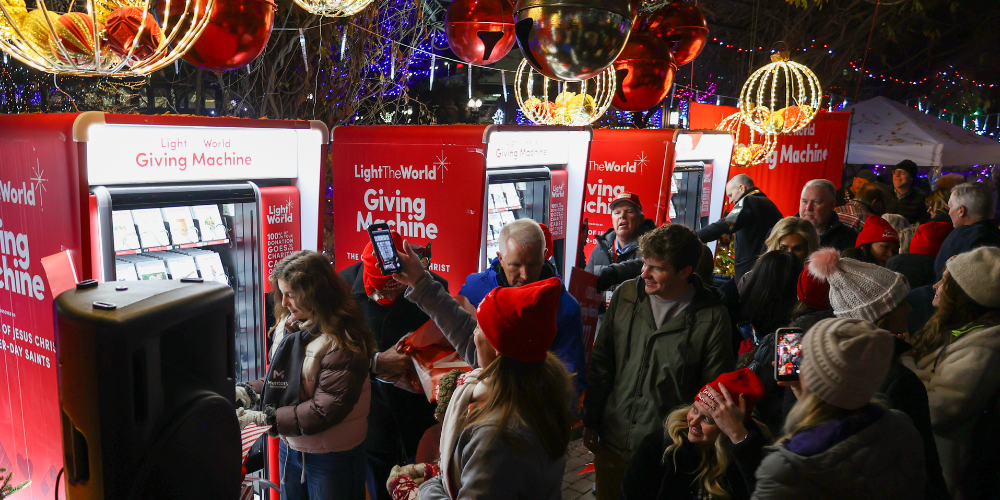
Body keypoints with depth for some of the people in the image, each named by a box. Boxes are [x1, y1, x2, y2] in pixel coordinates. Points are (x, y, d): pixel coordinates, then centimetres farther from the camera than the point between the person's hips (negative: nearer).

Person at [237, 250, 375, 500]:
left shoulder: (342, 341, -24)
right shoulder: (288, 325, 1)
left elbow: (326, 409, -26)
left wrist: (261, 418, -26)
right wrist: (246, 391, -5)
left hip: (332, 458, -7)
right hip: (290, 448, 7)